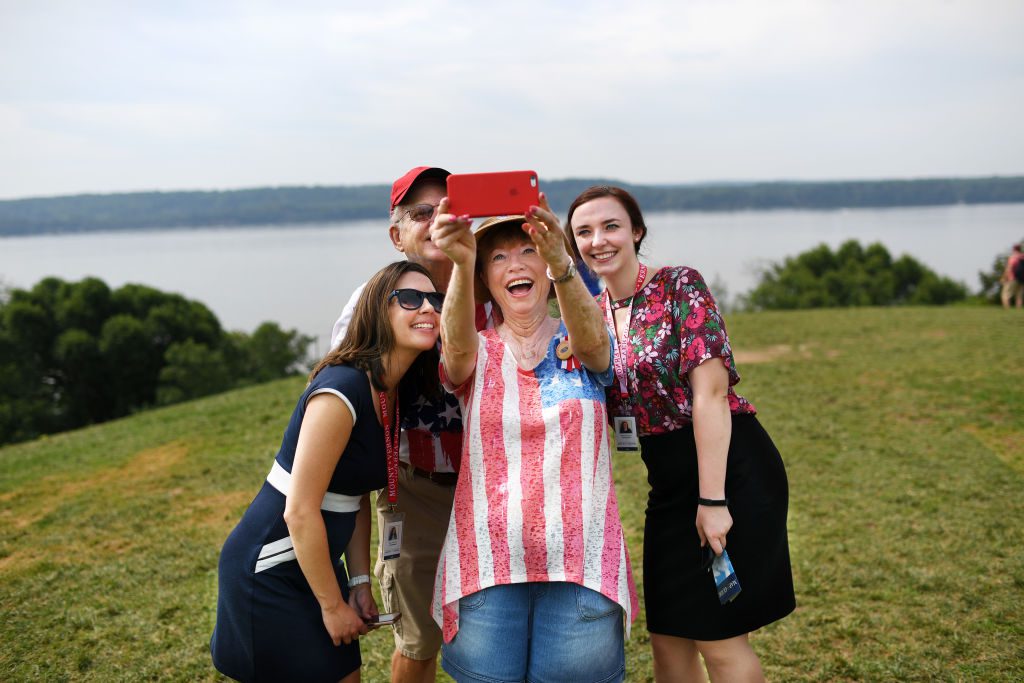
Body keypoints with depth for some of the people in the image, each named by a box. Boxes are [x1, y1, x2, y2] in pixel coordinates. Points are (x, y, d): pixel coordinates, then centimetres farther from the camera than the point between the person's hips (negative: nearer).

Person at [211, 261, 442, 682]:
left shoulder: (392, 393, 2)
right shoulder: (343, 388, -25)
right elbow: (300, 511, -24)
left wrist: (360, 581, 6)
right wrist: (333, 606, -15)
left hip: (315, 564, 9)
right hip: (269, 573, -8)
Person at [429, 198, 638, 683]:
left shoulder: (581, 347, 5)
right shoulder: (477, 356, 6)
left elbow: (592, 337, -19)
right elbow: (457, 342, -18)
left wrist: (560, 263, -38)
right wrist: (462, 263, -37)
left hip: (580, 561, 0)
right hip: (487, 567, 1)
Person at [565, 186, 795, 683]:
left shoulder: (680, 286, -12)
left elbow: (710, 391, -19)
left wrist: (712, 499, -21)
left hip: (730, 468, -6)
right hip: (669, 483, 7)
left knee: (718, 636, 2)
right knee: (668, 637, 13)